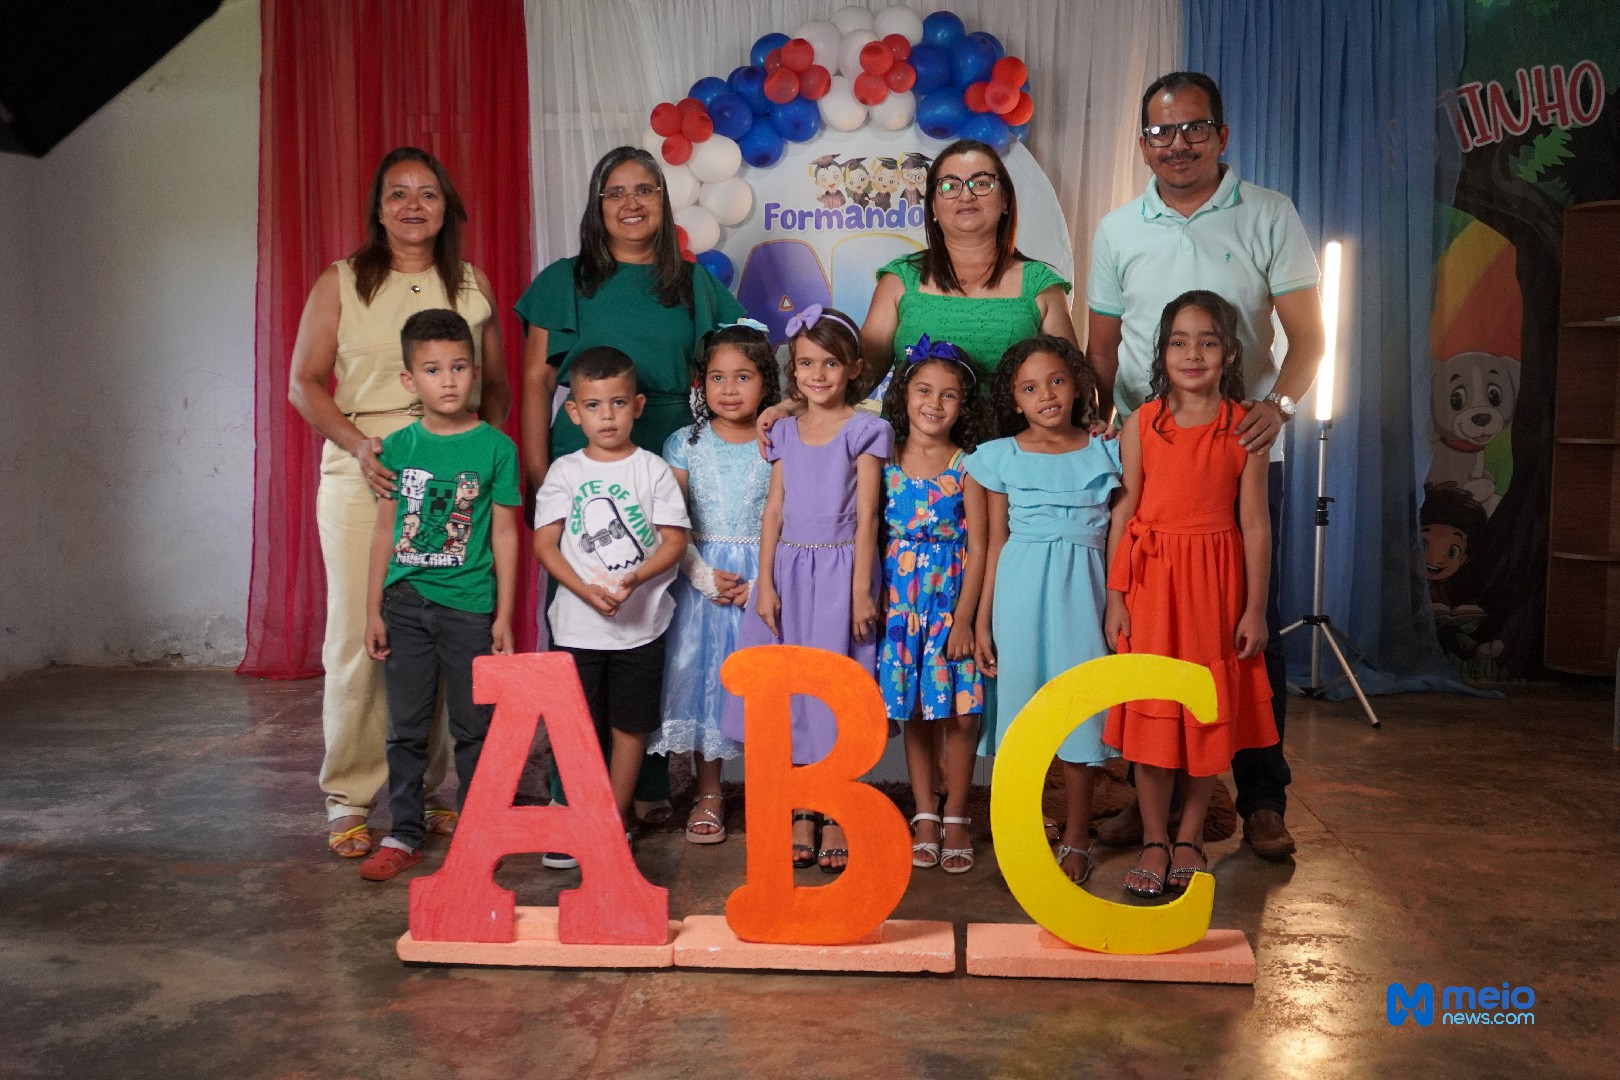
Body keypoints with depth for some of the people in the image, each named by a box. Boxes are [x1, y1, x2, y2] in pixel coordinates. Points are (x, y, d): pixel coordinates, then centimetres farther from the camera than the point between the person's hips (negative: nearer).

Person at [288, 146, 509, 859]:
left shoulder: (472, 285, 13)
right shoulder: (340, 283, 7)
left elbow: (496, 386, 16)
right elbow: (303, 383, 6)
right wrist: (360, 446, -10)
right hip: (362, 475, -2)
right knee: (358, 634, -4)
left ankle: (430, 790, 13)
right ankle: (348, 800, 7)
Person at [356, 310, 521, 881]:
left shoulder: (495, 447, -4)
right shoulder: (398, 446, 4)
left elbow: (505, 534, -1)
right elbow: (385, 530, 8)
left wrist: (504, 616, -3)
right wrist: (373, 609, 6)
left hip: (469, 606, -2)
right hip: (405, 604, 3)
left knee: (473, 727, 6)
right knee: (406, 727, 10)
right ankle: (404, 835, 21)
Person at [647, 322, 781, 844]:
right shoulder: (686, 443, 3)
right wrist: (704, 576, -11)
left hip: (763, 580, -1)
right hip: (701, 579, 1)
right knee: (702, 677, 4)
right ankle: (709, 794, 18)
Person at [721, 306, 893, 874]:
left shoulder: (864, 430, -2)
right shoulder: (785, 432, 10)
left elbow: (866, 517, -6)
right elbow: (774, 511, 8)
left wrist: (861, 591, -11)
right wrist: (765, 583, 0)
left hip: (839, 571, -4)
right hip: (790, 571, 4)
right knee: (791, 695, 6)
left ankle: (835, 817, 12)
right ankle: (801, 814, 18)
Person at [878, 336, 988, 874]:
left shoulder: (966, 468, -3)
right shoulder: (884, 463, 2)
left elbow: (977, 547, -5)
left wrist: (964, 618, -10)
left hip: (952, 600, -1)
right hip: (900, 601, 2)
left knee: (959, 714, 1)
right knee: (913, 714, 9)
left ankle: (956, 817, 17)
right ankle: (924, 816, 22)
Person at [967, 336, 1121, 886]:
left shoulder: (1105, 453, 4)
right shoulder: (1001, 457, 3)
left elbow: (1116, 536, 7)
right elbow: (997, 542, 6)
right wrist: (982, 620, 4)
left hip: (1080, 592, 0)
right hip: (1020, 593, 0)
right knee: (1019, 703, 4)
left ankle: (1075, 838, 18)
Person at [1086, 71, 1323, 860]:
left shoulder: (1269, 217, 2)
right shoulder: (1117, 231, 9)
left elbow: (1307, 334, -1)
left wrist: (1279, 403, -20)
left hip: (1244, 450, -2)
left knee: (1252, 627, 1)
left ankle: (1262, 798, 14)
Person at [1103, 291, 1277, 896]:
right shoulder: (1142, 424, 0)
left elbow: (1254, 522, -1)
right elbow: (1123, 513, 0)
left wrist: (1255, 607, -2)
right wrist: (1115, 598, -4)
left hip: (1215, 580, 0)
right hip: (1151, 577, 0)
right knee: (1149, 708, 3)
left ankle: (1189, 836, 22)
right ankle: (1154, 842, 15)